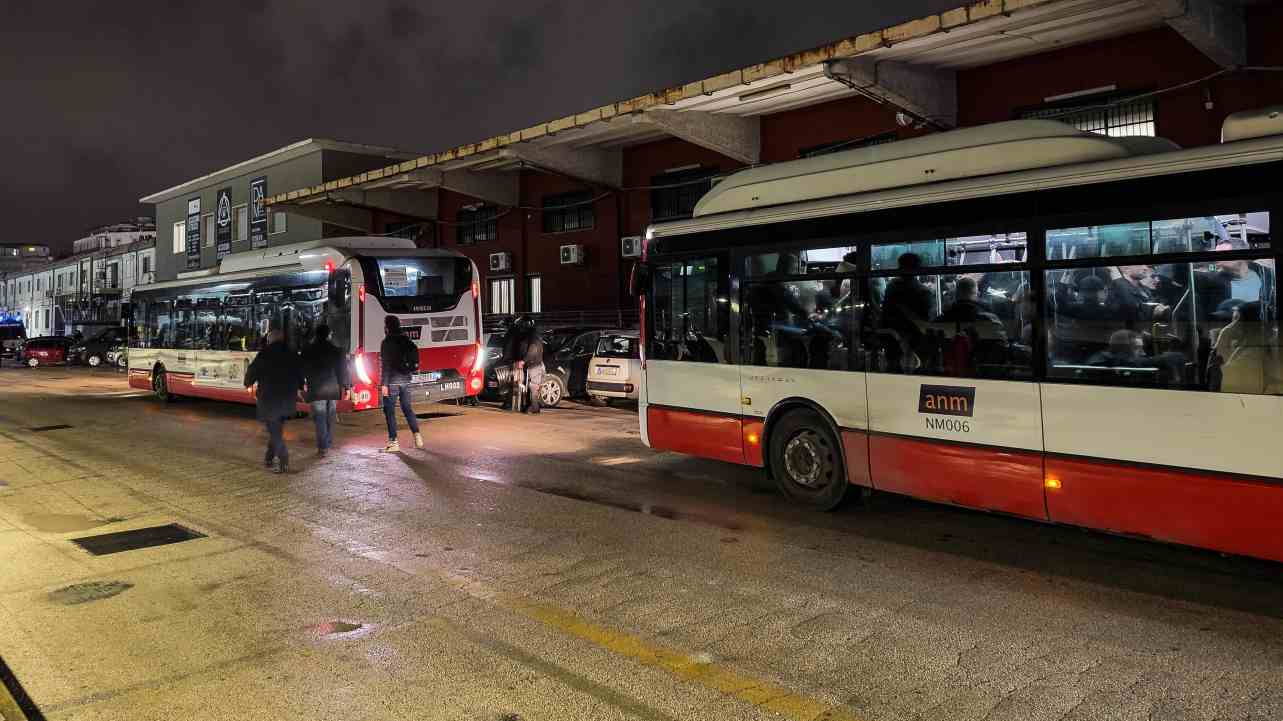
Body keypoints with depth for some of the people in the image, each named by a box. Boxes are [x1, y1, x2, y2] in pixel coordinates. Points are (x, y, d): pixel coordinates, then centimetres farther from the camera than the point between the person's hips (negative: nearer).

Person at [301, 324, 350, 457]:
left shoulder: (307, 351, -3)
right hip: (333, 389, 3)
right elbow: (343, 370, 6)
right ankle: (329, 444, 22)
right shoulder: (336, 351, 2)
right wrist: (344, 386, 12)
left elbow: (302, 370, 0)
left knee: (320, 418, -2)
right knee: (330, 417, 16)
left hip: (316, 390, -3)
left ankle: (322, 447, -7)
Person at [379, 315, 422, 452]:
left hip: (392, 382, -7)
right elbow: (415, 352, 16)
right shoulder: (406, 341, 8)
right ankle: (417, 436, 9)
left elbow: (385, 364, -15)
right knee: (407, 409, 15)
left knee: (389, 411, 0)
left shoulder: (387, 342, -11)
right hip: (405, 380, 7)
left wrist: (384, 384, -16)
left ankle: (393, 442, -2)